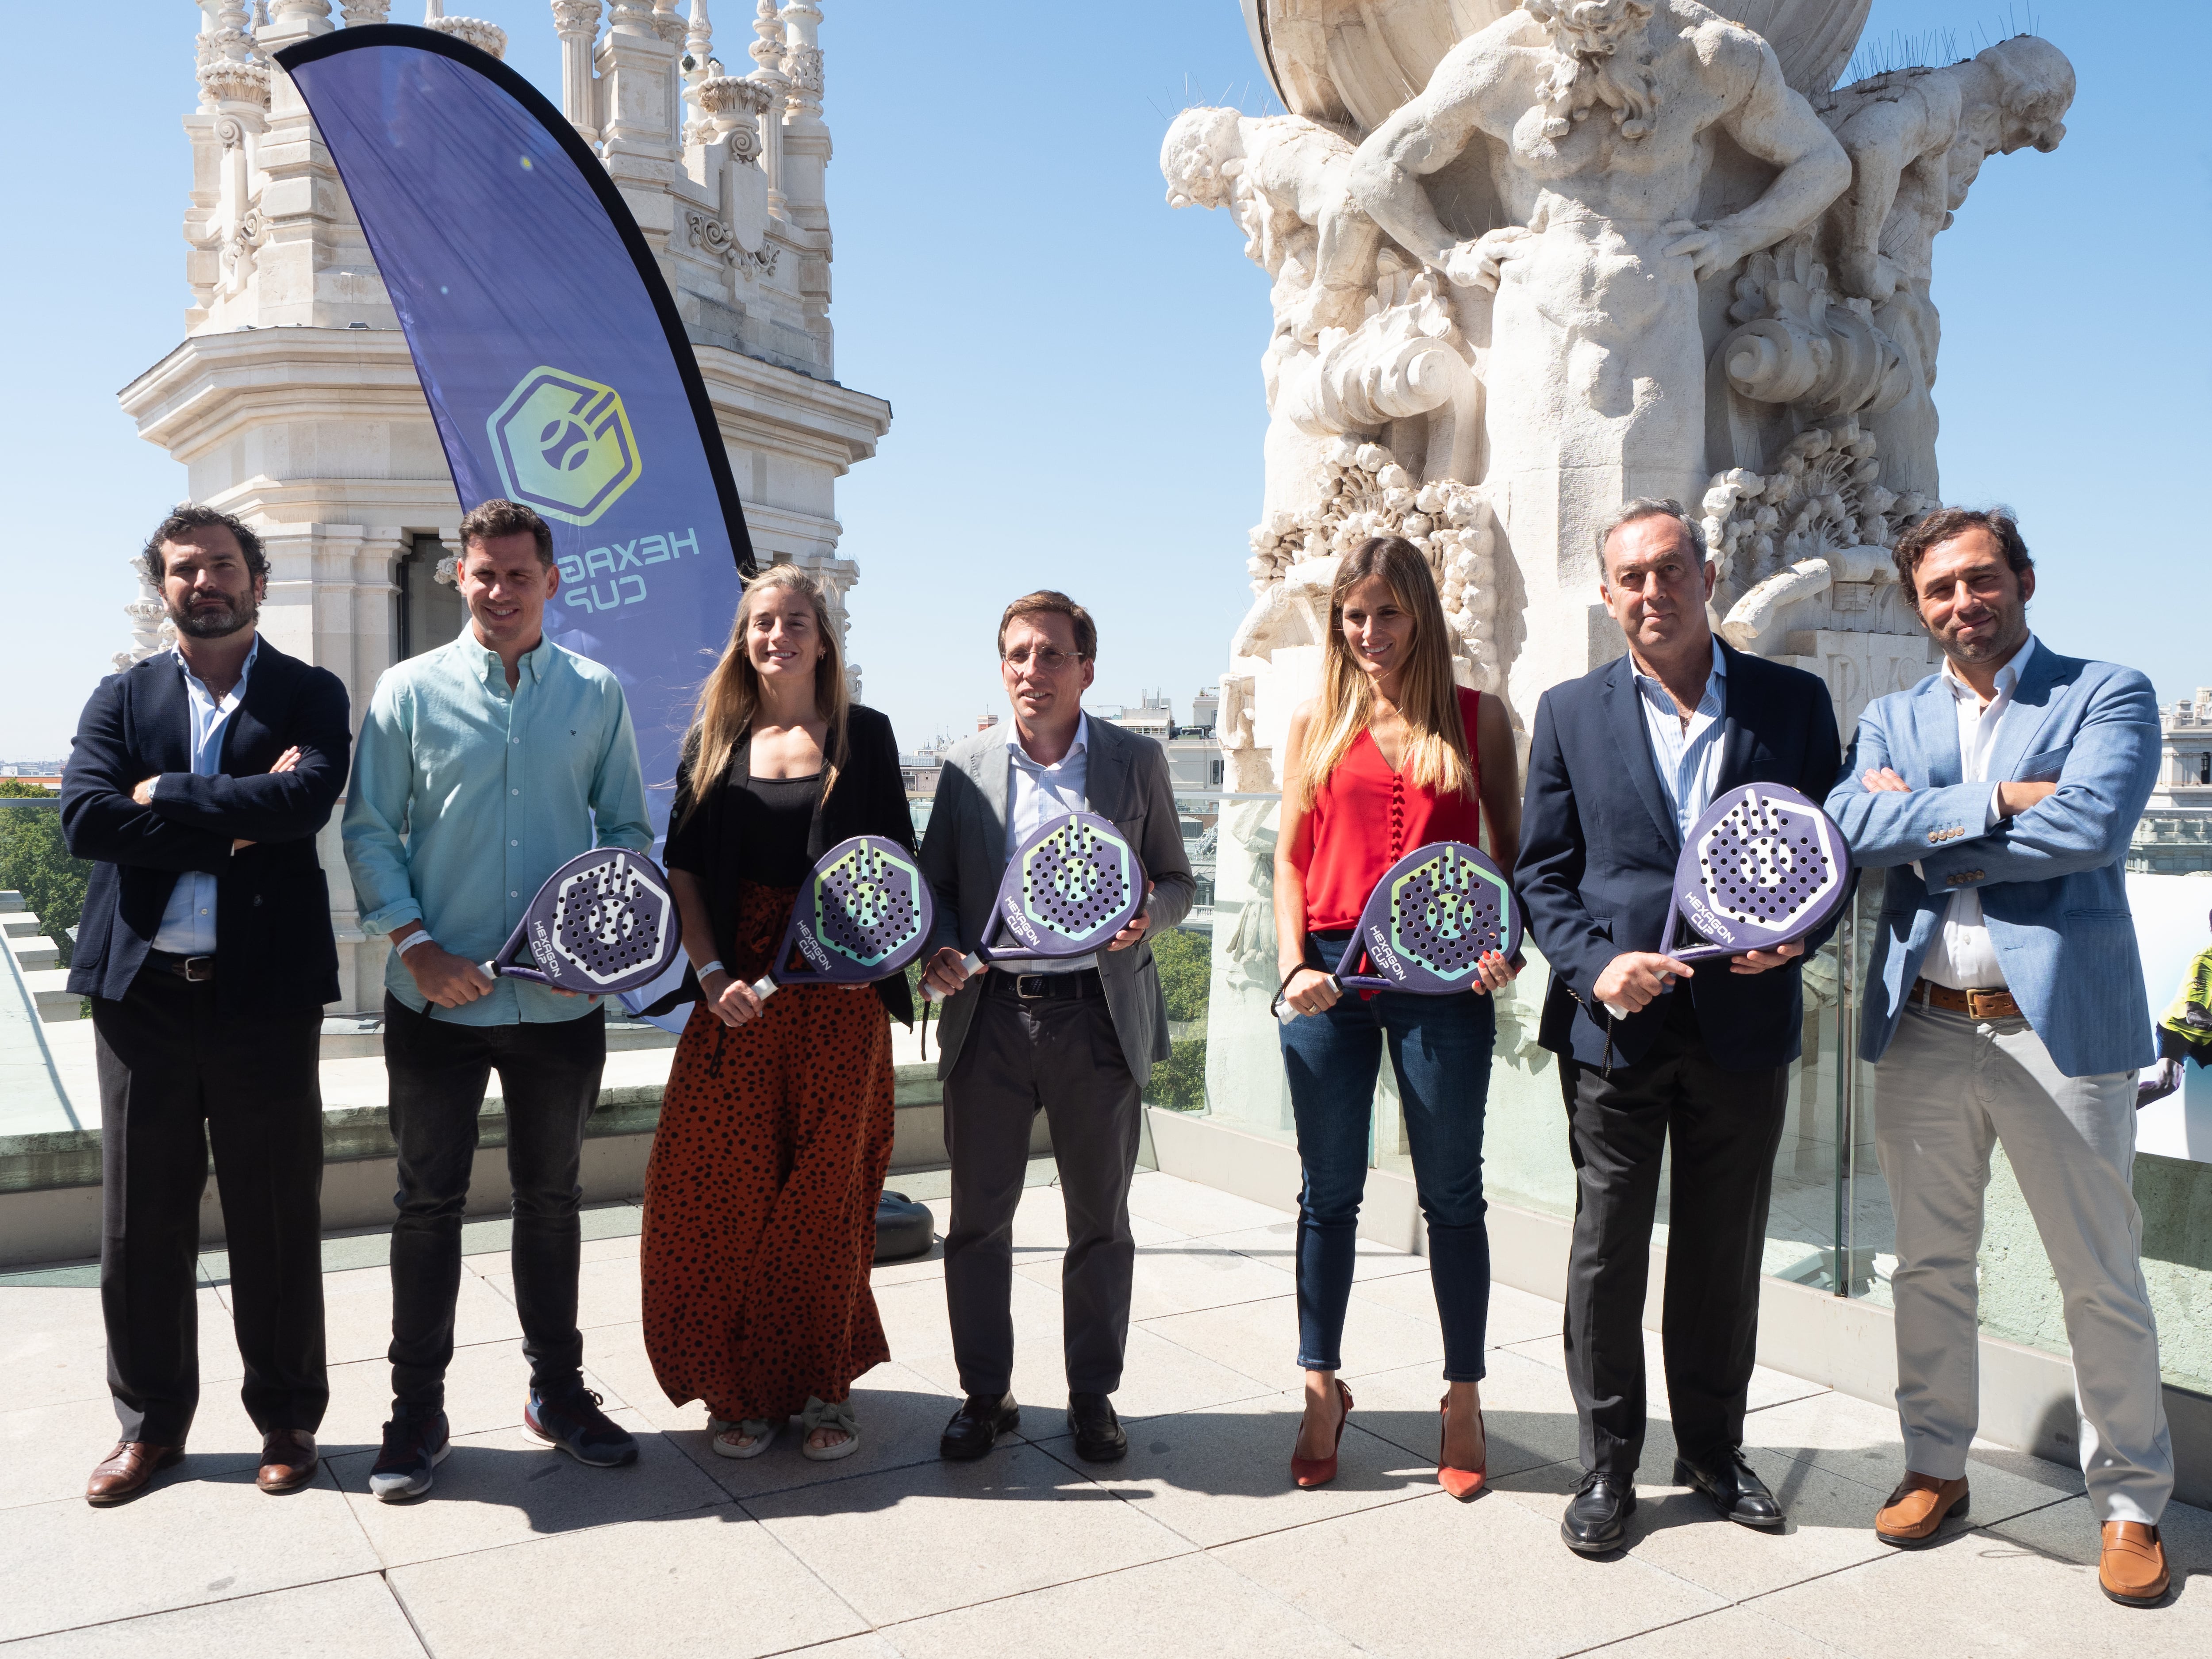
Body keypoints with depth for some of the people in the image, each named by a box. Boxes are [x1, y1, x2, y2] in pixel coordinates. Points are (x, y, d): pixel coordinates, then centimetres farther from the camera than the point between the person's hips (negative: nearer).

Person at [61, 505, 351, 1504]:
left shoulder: (312, 696, 4)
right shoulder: (122, 698, 11)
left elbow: (307, 800, -16)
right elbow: (84, 818, -6)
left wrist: (165, 794, -10)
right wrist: (235, 824, -12)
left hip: (266, 992, -2)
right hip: (143, 992, 3)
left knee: (277, 1220, 7)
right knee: (141, 1222, 10)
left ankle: (287, 1416, 23)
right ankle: (151, 1422, 27)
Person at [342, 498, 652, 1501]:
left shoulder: (597, 695, 4)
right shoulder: (409, 692, 0)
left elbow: (627, 827, 8)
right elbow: (369, 832, -1)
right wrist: (416, 945, -12)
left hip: (561, 999, 2)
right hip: (437, 1001, -1)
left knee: (552, 1199, 14)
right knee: (429, 1204, 7)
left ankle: (558, 1391, 29)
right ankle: (417, 1414, 21)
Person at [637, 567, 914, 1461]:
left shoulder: (863, 735, 6)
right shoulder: (714, 741, 9)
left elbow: (896, 862, 4)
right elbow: (684, 869, 4)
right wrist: (711, 974, -9)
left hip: (838, 992, -1)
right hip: (738, 989, 1)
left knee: (827, 1188, 6)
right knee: (727, 1187, 1)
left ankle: (824, 1384, 20)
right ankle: (740, 1386, 17)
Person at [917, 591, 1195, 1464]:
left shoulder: (1137, 761, 4)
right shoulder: (965, 765, 6)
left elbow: (1177, 881, 9)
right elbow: (936, 885, 11)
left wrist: (1146, 915, -13)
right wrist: (939, 950, -9)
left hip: (1099, 1017, -1)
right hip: (990, 1016, 1)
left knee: (1100, 1221, 9)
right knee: (978, 1218, 7)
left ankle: (1093, 1396, 26)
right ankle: (985, 1394, 24)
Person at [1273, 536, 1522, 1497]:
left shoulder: (1477, 719, 6)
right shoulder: (1315, 725, 9)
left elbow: (1511, 849, 8)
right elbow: (1290, 858, 9)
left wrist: (1506, 946, -9)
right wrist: (1292, 966, -4)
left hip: (1442, 977, -1)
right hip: (1331, 974, 1)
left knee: (1452, 1194, 7)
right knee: (1328, 1194, 10)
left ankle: (1464, 1398, 23)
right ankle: (1321, 1390, 25)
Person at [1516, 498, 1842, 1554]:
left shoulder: (1794, 703, 4)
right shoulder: (1569, 712, 4)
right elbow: (1543, 872, 3)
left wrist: (1797, 933, -12)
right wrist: (1595, 966, -13)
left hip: (1744, 1020, 1)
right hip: (1615, 1025, -1)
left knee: (1726, 1252, 13)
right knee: (1607, 1250, 6)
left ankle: (1714, 1450, 31)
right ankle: (1607, 1466, 21)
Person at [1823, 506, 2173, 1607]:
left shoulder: (2108, 694, 1)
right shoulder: (1892, 718, 12)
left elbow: (2090, 825, -17)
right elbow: (1850, 826, -7)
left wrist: (1924, 830, -10)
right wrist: (1998, 801, -13)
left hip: (2060, 1023, -3)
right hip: (1922, 1030, 4)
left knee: (2103, 1281, 6)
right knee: (1930, 1267, 14)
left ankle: (2130, 1502, 23)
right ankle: (1936, 1467, 29)